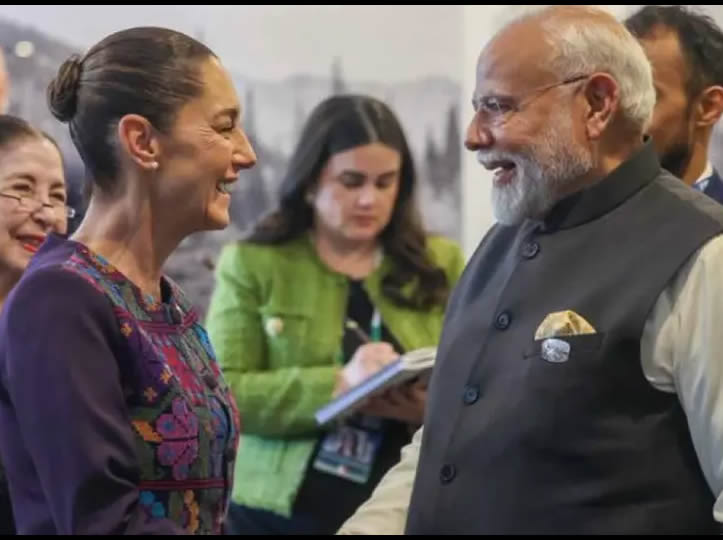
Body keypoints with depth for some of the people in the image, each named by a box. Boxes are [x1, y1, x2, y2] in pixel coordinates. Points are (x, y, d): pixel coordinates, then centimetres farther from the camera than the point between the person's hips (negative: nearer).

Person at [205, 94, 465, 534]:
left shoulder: (442, 264, 5)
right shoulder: (252, 263, 0)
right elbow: (221, 392, -10)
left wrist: (434, 408, -20)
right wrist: (338, 385, -23)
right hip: (278, 513, -1)